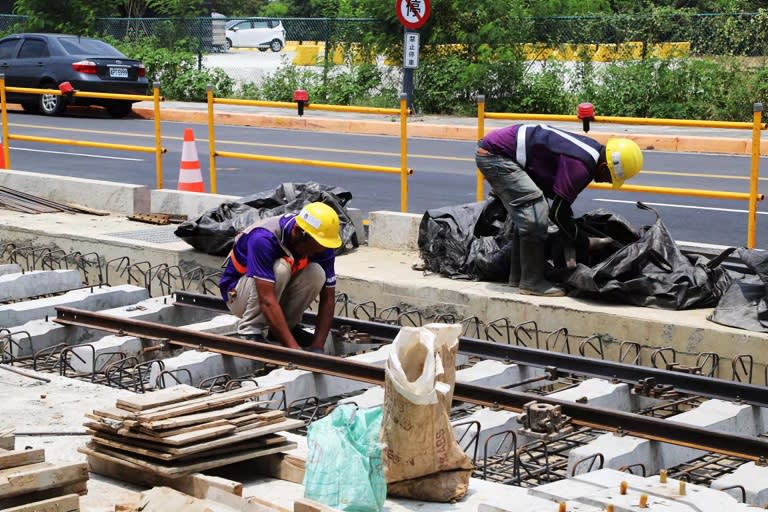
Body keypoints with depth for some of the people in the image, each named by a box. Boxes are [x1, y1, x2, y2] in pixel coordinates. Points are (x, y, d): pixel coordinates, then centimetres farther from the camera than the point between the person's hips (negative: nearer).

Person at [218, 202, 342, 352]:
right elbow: (267, 301, -41)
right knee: (280, 268, -34)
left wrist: (318, 347, -25)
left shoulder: (321, 244, -18)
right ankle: (250, 331, -21)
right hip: (238, 292, -5)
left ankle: (287, 325, -4)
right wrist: (293, 348, -45)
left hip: (279, 290, 5)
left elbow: (327, 298, -14)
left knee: (317, 273, -24)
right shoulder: (263, 238, -35)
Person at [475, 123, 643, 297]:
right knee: (535, 216, -14)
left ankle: (517, 276, 28)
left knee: (524, 217, 18)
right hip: (496, 155, -11)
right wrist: (585, 244, -2)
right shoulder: (580, 165, -23)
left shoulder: (592, 150, 7)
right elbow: (558, 212, -16)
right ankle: (532, 282, -6)